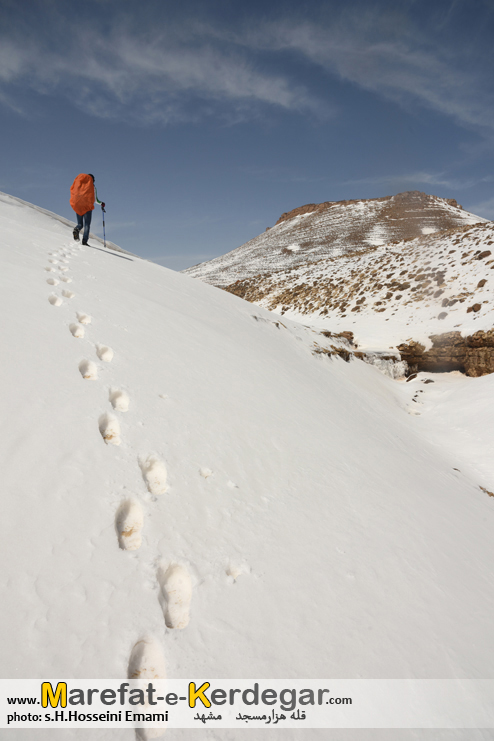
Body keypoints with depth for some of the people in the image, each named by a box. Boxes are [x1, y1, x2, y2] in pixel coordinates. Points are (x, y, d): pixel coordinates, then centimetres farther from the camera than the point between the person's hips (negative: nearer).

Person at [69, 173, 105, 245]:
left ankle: (76, 229, -23)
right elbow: (95, 199, 6)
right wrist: (101, 203, 25)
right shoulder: (92, 186, 7)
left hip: (78, 207, 3)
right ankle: (84, 241, -20)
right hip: (87, 206, -3)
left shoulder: (80, 185, 16)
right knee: (87, 225, -4)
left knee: (80, 224, 13)